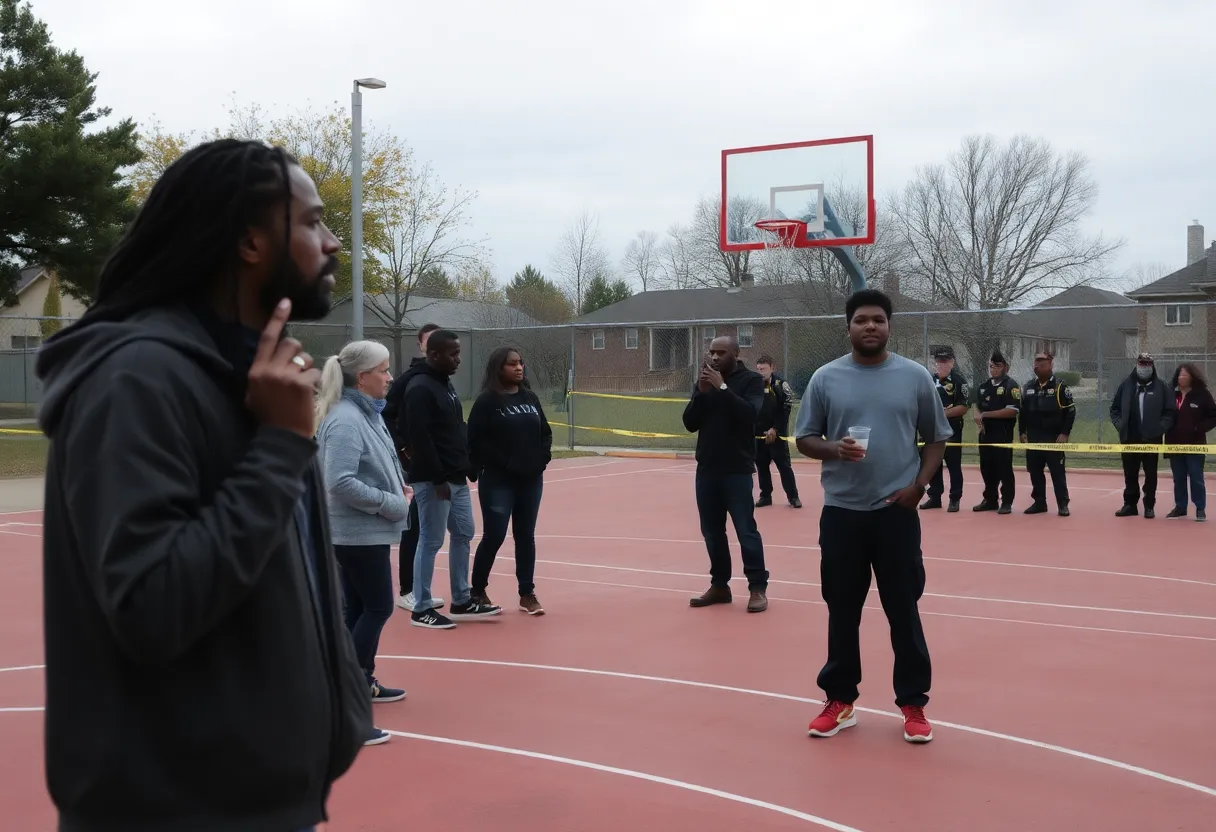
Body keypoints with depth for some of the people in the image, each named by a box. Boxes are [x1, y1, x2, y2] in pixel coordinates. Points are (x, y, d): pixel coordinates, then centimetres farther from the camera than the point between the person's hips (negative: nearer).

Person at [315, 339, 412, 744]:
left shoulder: (368, 413, 8)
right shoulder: (345, 420, -21)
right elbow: (340, 483, -27)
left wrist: (397, 486, 4)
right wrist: (392, 503, -19)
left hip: (366, 530, 9)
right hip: (358, 532, -9)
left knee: (360, 608, 18)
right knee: (378, 608, -5)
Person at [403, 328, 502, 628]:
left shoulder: (446, 384, 15)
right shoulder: (420, 389, -15)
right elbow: (419, 438, -22)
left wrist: (467, 468, 15)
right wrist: (437, 478, -22)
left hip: (457, 479, 10)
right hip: (434, 481, -10)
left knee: (463, 536, 14)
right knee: (431, 542, -2)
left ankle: (462, 602, 25)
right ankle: (421, 609, 8)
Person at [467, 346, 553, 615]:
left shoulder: (530, 397, 9)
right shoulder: (487, 401, -9)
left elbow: (545, 432, 16)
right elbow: (475, 440, -13)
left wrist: (543, 457, 3)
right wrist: (493, 466, -15)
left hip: (531, 479, 6)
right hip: (498, 481, -5)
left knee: (526, 536, 10)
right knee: (494, 536, -2)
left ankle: (527, 594, 18)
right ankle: (477, 590, 16)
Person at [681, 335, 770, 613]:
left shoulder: (751, 380, -3)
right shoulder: (704, 382, 10)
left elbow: (750, 415, -19)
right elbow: (690, 424, 4)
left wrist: (723, 388, -21)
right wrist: (702, 392, -9)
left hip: (737, 469, -5)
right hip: (706, 469, 5)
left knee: (746, 529, -6)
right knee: (712, 531, 9)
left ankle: (758, 587, 2)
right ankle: (719, 585, 19)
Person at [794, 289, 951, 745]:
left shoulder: (916, 376, 3)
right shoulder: (826, 378, 3)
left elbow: (936, 437, 8)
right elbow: (805, 438, 7)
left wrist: (919, 484, -6)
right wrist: (833, 449, -15)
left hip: (897, 512, -1)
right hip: (841, 512, 1)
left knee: (903, 611, 4)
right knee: (842, 610, 8)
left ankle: (913, 705, 16)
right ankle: (840, 701, 21)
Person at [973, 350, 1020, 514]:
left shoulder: (1011, 386, -7)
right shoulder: (984, 386, 14)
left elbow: (1012, 411, -16)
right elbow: (977, 406, 21)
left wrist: (986, 414, -15)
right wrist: (978, 416, -3)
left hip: (1003, 433, -7)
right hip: (985, 432, 7)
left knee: (1004, 468, -4)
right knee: (987, 468, 11)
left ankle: (1006, 502, 3)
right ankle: (990, 500, 21)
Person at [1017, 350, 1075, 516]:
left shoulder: (1060, 386, -7)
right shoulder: (1029, 387, 10)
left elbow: (1070, 411, -8)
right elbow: (1022, 411, 16)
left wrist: (1064, 433, -13)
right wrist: (1022, 432, 10)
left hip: (1054, 438, -5)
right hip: (1033, 438, 5)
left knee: (1057, 472, -3)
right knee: (1035, 472, 9)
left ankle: (1063, 505, 3)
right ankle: (1039, 502, 19)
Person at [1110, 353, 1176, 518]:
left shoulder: (1161, 386, -1)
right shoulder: (1126, 384, 4)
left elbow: (1170, 411, -2)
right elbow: (1115, 408, 10)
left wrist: (1161, 428, -11)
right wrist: (1120, 425, -2)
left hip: (1152, 439, -2)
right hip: (1129, 438, 2)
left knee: (1150, 474, 6)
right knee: (1130, 474, 9)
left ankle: (1149, 506, 14)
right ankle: (1130, 504, 18)